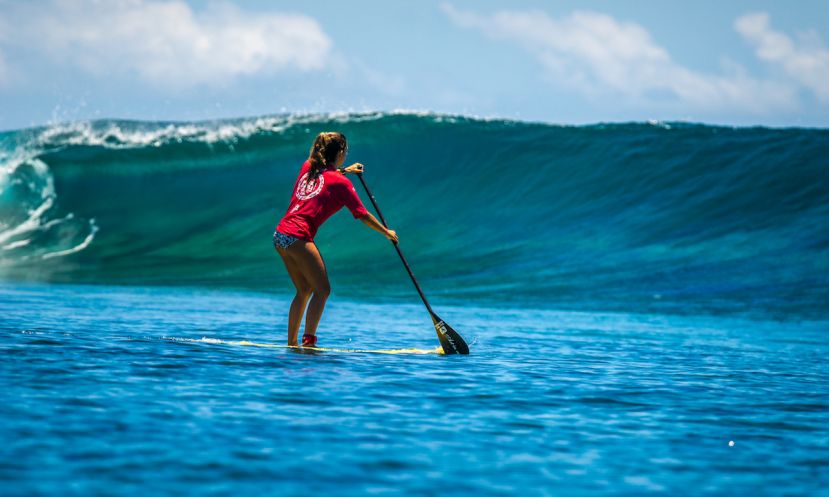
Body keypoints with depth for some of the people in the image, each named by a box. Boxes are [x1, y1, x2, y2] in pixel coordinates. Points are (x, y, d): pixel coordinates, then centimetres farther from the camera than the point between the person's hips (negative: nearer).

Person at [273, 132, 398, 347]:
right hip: (298, 236, -8)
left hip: (280, 233, 8)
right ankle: (308, 341, -15)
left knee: (304, 290, 16)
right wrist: (387, 233, 16)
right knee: (322, 289, -4)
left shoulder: (307, 168, 16)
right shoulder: (340, 182, -2)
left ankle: (291, 342, 17)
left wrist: (344, 170, 52)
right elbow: (362, 215, 3)